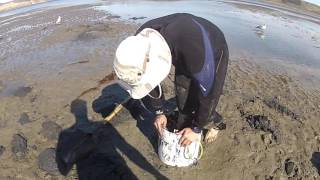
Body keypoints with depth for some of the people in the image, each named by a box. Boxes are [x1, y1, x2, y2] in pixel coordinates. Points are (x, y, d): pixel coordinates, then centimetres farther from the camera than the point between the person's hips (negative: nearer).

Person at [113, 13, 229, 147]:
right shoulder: (140, 43, -28)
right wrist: (159, 112, -5)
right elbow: (147, 80, -11)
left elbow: (207, 92, -34)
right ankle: (183, 129, 25)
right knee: (182, 100, -1)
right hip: (184, 57, 5)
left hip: (213, 52, -4)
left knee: (205, 102, -7)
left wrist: (196, 129, -22)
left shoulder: (193, 45, -47)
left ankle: (214, 124, 26)